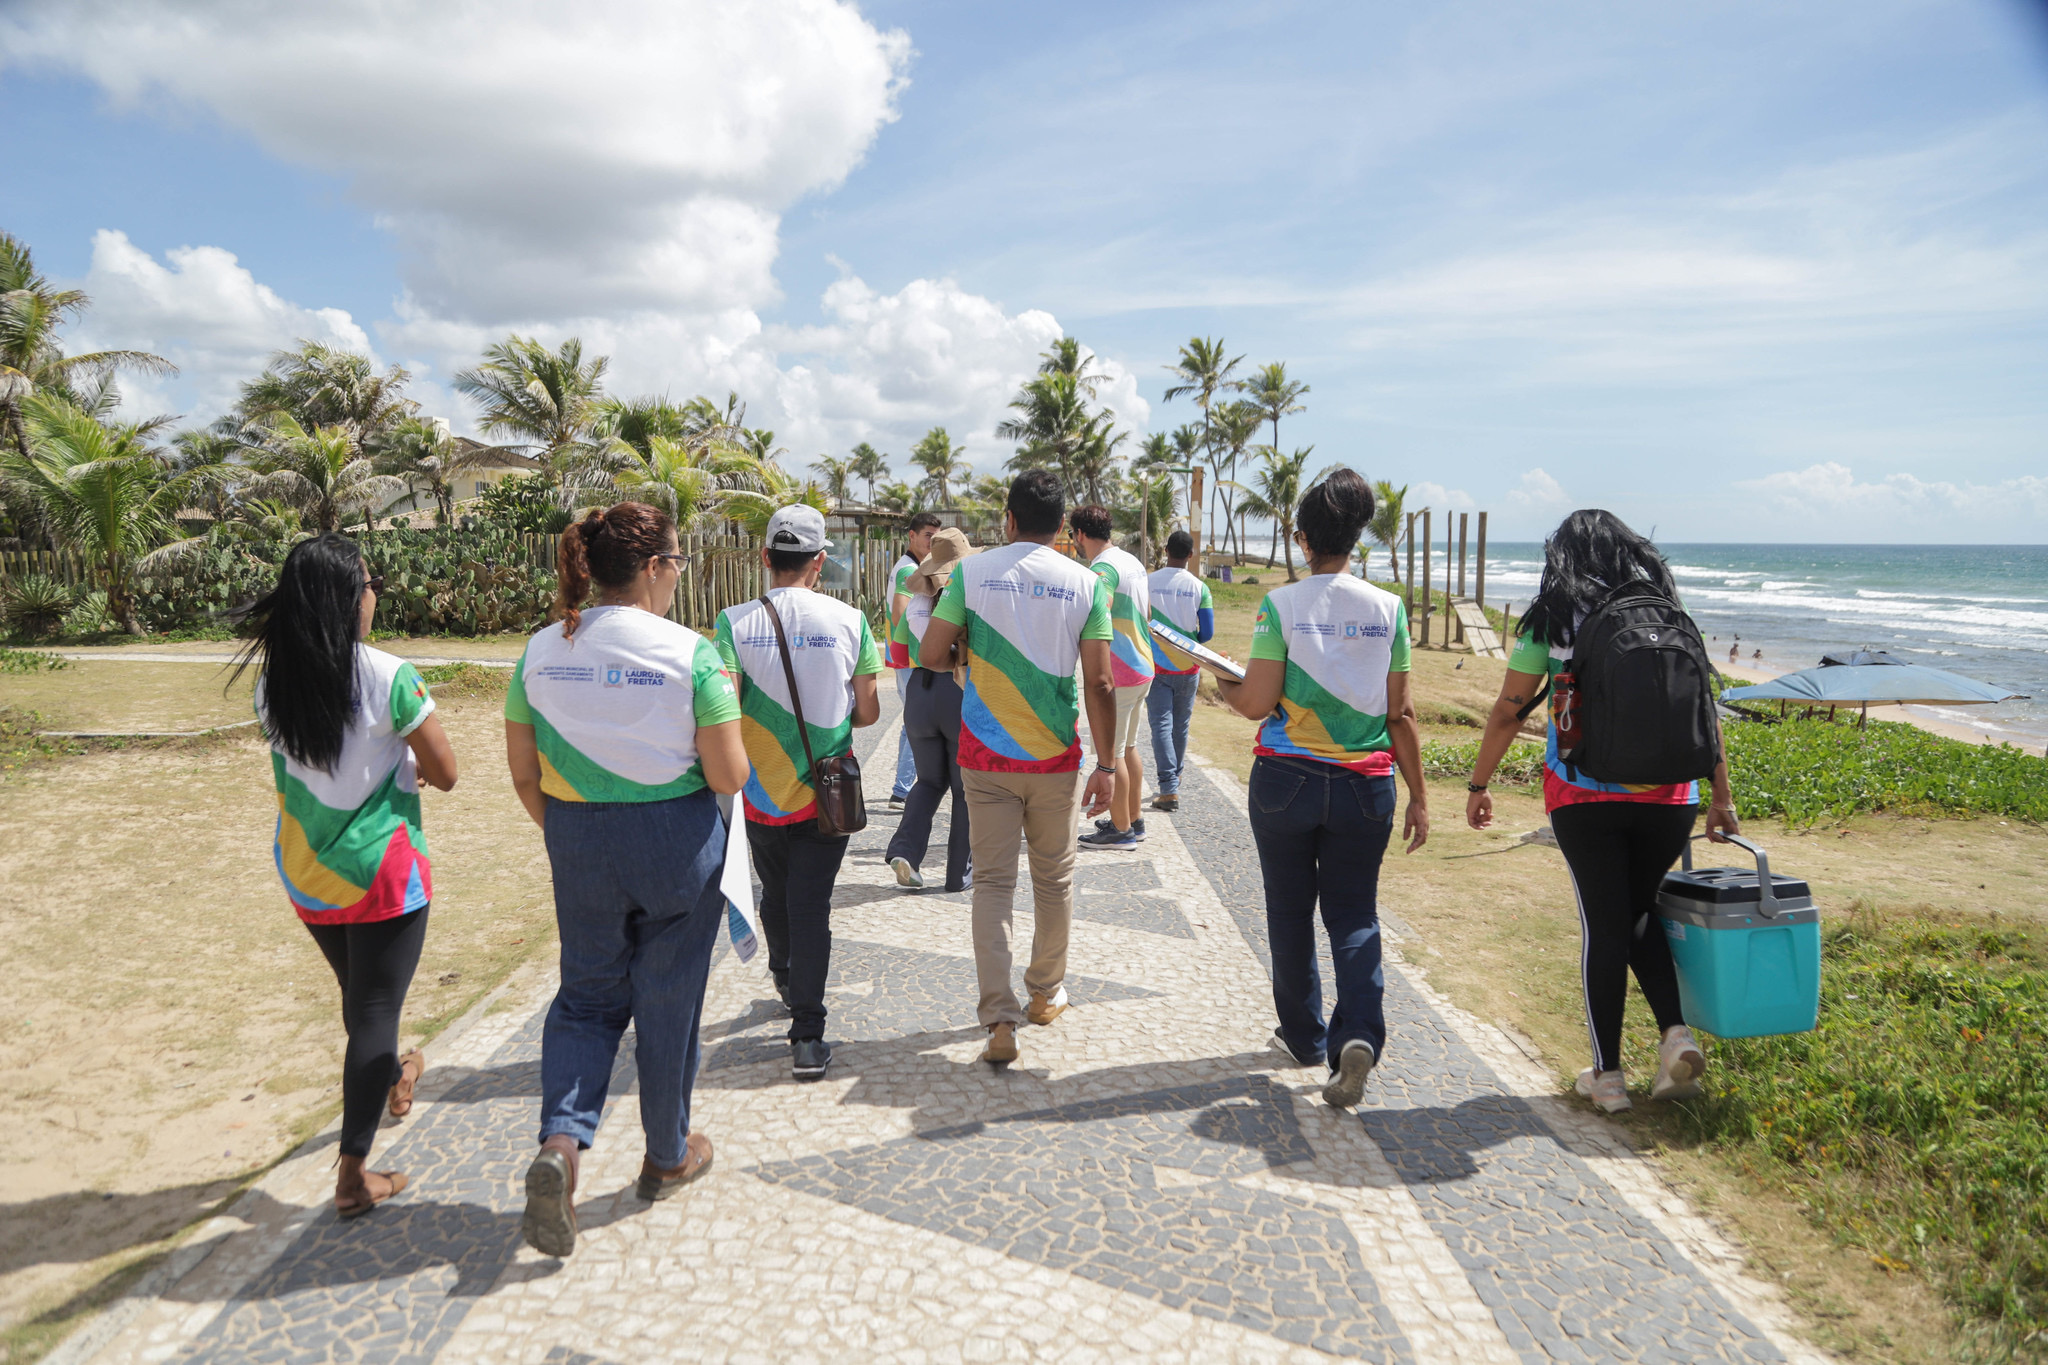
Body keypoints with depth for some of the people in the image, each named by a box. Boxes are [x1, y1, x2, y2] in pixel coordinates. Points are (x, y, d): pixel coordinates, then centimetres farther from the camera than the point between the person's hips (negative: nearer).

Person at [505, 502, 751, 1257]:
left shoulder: (541, 651, -3)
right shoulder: (689, 653, -15)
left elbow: (523, 774, 3)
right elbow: (728, 775, -16)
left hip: (579, 844, 3)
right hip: (676, 842, -3)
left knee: (588, 994, 20)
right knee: (668, 1001, 14)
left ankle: (560, 1140, 0)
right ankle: (667, 1156, 31)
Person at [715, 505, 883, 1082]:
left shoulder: (735, 623, -10)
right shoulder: (849, 619, -8)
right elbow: (867, 712, -2)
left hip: (761, 792, 1)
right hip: (826, 794, -1)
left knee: (776, 894, 23)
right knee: (811, 906, 3)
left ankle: (786, 980, 47)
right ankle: (807, 1037, 1)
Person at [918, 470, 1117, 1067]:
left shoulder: (973, 571, -4)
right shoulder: (1086, 583, -2)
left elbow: (931, 656, -5)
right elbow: (1100, 684, -5)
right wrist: (1106, 765, 1)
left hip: (987, 755, -1)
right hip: (1055, 755, 1)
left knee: (992, 882, 4)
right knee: (1054, 878, 17)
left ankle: (1000, 1019, -2)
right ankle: (1046, 993, 33)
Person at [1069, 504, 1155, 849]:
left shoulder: (1103, 569, -19)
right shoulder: (1133, 561, 12)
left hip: (1118, 674, -10)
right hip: (1142, 666, 10)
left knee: (1110, 752, -1)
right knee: (1127, 747, 19)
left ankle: (1121, 830, 7)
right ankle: (1134, 819, 28)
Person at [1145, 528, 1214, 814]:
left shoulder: (1147, 582, -6)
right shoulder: (1199, 588, -5)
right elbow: (1207, 633, -4)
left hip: (1156, 665, -1)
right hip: (1187, 667, 2)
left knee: (1161, 725, -3)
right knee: (1180, 726, 17)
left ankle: (1169, 789, -14)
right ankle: (1175, 777, 34)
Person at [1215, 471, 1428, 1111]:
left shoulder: (1281, 604, -7)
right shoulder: (1388, 608, 0)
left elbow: (1258, 703, -11)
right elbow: (1399, 714, 1)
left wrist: (1225, 685, 11)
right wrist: (1418, 798, 8)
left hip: (1286, 780, -2)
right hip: (1365, 784, 2)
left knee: (1291, 912, 14)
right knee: (1354, 913, 10)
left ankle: (1304, 1036, 27)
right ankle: (1359, 1033, -10)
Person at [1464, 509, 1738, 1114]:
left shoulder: (1552, 618, 2)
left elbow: (1507, 712, 0)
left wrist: (1479, 785, 10)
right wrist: (1721, 798, 10)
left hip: (1582, 795, -2)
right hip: (1667, 796, 2)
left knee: (1604, 927, 5)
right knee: (1639, 915, 20)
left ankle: (1608, 1075, 13)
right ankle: (1676, 1034, 3)